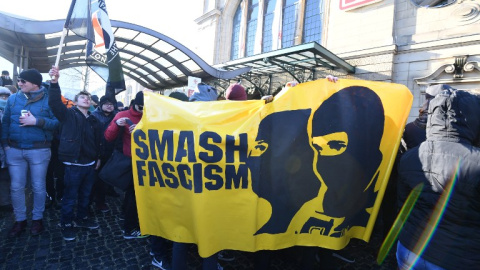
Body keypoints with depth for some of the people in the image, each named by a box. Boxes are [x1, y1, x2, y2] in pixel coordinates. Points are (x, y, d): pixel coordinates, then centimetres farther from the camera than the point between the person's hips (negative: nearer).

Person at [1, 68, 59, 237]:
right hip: (14, 150, 4)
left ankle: (37, 218, 25)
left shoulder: (48, 99, -6)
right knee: (16, 187, 10)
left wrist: (36, 121, -20)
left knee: (38, 187, 8)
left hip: (39, 150, -3)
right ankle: (20, 220, 25)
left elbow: (57, 122, -12)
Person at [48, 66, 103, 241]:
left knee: (85, 195, 18)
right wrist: (54, 82, -34)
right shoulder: (69, 114, -4)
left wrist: (98, 158, 15)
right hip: (73, 164, -5)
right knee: (70, 197, 5)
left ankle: (82, 219, 36)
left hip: (90, 164, 5)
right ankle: (66, 225, 22)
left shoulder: (94, 120, 12)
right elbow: (55, 103, -22)